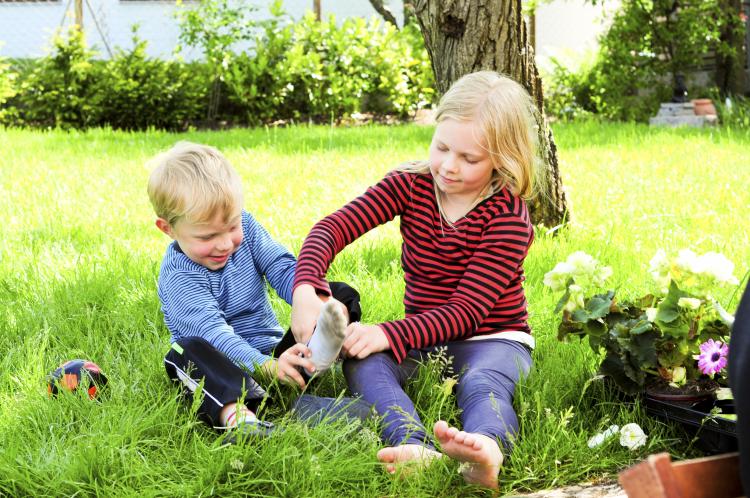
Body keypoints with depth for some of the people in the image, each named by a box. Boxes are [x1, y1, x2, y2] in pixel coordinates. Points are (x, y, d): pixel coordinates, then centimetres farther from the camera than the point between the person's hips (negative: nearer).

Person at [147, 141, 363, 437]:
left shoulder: (244, 226, -1)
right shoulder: (178, 275, -19)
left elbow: (283, 269, -9)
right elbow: (212, 331, -31)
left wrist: (318, 302, -31)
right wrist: (267, 366, -46)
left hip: (274, 351, 5)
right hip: (225, 367, -5)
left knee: (341, 294, -10)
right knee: (186, 351, -37)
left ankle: (317, 353, -43)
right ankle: (235, 414, -62)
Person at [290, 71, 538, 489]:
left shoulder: (508, 215, -14)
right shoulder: (410, 185, -1)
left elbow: (467, 311, -21)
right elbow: (334, 227, -13)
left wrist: (389, 334, -33)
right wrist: (305, 290, -33)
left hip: (492, 339, -3)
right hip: (423, 338, 4)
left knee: (483, 383, -37)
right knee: (362, 361, -27)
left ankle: (488, 449, -70)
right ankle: (415, 449, -56)